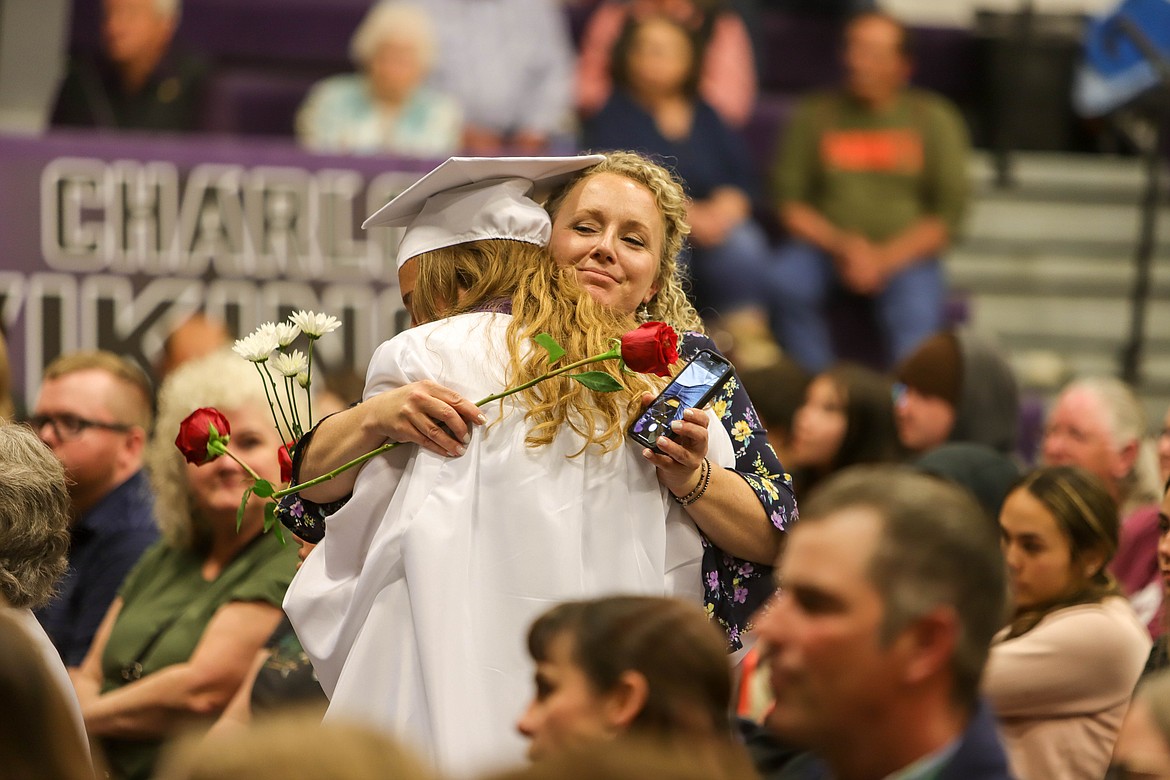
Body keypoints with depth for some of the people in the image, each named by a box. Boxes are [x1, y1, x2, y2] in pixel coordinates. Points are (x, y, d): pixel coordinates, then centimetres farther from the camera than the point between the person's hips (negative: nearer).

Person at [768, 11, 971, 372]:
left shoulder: (934, 119, 6)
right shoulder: (815, 115, 7)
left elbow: (948, 214, 1)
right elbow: (789, 203, 4)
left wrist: (884, 260, -11)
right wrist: (842, 245, -13)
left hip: (904, 256, -1)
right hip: (826, 246, 1)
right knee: (786, 281, -30)